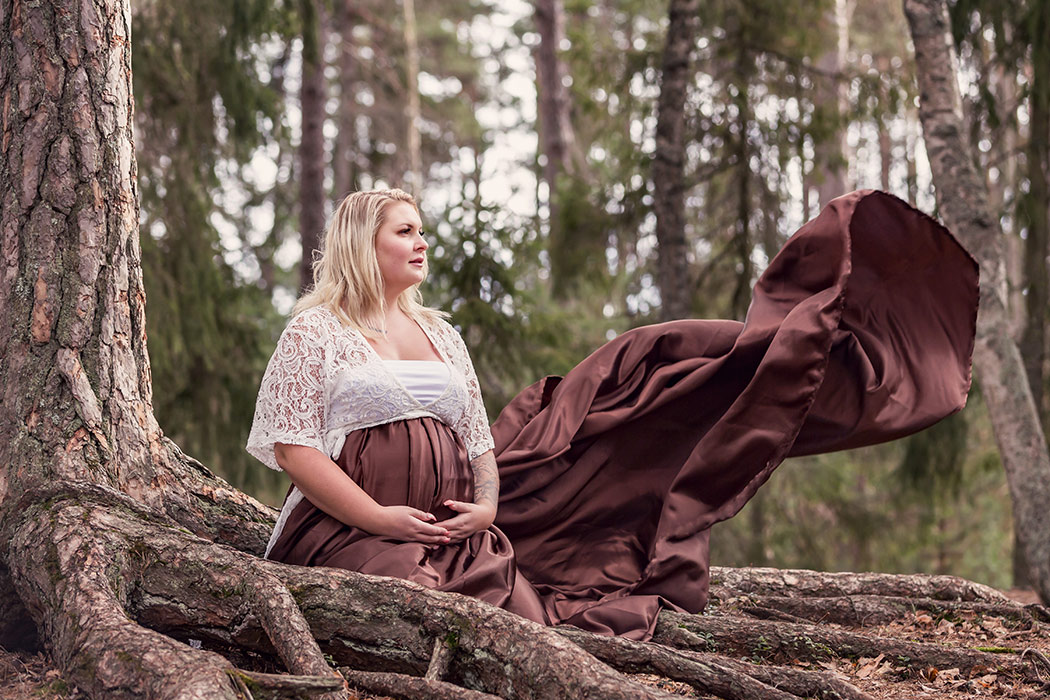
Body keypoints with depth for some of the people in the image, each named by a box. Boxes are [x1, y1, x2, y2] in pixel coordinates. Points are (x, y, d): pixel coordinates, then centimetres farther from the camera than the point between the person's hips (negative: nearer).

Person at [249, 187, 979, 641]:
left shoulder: (439, 333, 18)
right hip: (351, 530, -3)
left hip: (454, 523, 3)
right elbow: (291, 447, -10)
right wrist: (379, 517, -21)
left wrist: (487, 504, -6)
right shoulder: (315, 333, -1)